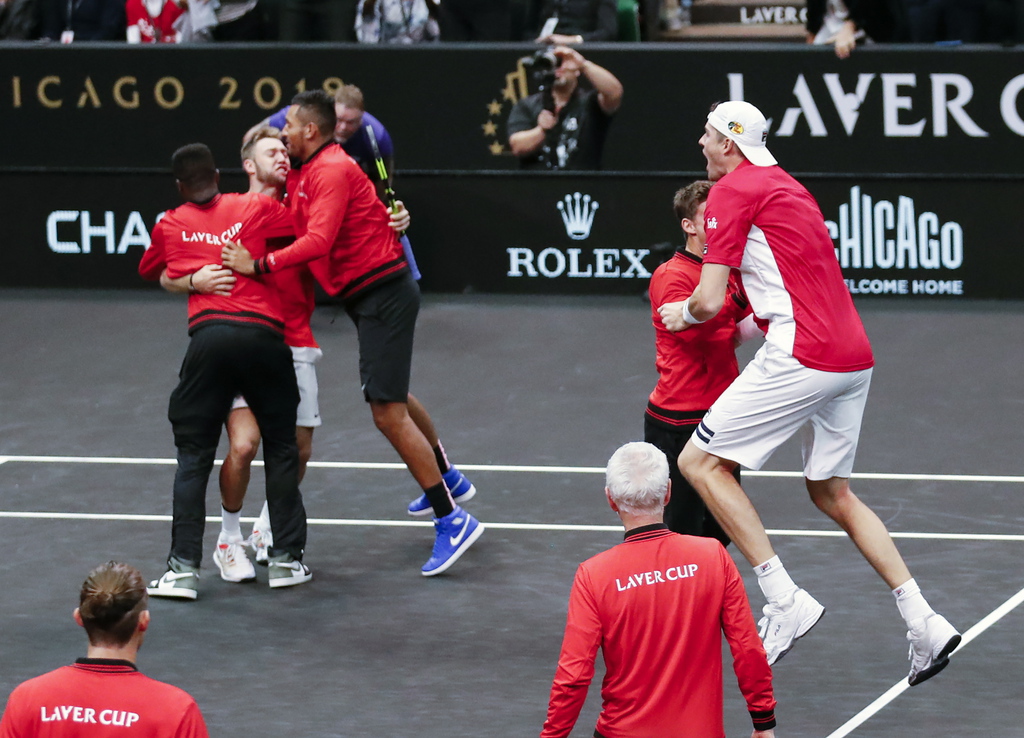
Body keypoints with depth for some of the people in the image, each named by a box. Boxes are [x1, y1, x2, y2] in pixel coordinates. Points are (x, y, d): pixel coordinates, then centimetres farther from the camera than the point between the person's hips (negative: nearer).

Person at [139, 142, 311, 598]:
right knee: (281, 448, 14)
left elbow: (148, 270, 34)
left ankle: (184, 566, -1)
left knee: (193, 453, 6)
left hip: (209, 337, 0)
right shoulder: (256, 207, 12)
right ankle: (286, 557, 13)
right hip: (264, 334, 0)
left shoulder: (171, 225, 17)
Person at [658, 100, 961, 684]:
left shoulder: (733, 189, -5)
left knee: (701, 462, -2)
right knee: (832, 493, 19)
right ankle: (925, 623, 10)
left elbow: (710, 301, -8)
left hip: (803, 358, -9)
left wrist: (682, 314, 12)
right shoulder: (789, 187, 22)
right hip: (854, 355, 9)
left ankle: (786, 600, -9)